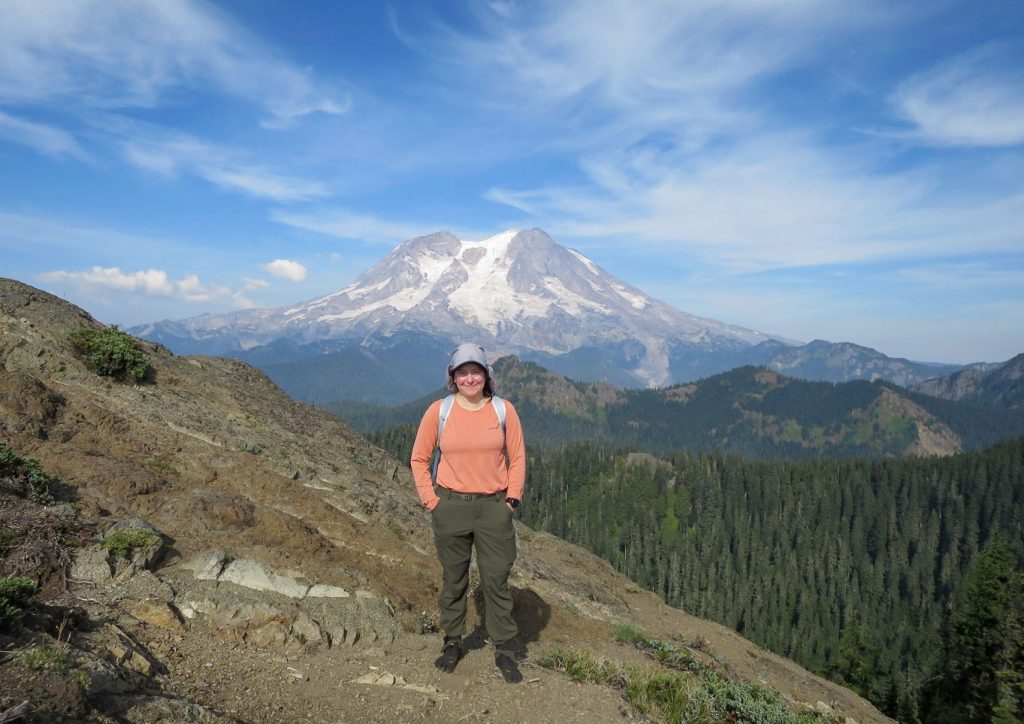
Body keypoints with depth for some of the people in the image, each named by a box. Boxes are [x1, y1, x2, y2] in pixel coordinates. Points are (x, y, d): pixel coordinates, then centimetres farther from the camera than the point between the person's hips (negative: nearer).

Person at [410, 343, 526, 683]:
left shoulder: (503, 410, -2)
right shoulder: (439, 411, -4)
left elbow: (517, 458, 5)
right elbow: (419, 458, 4)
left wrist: (512, 498, -2)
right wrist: (430, 499, -1)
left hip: (494, 506, 0)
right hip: (451, 506, 0)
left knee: (497, 579, 4)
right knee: (453, 579, 13)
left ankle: (505, 651, 18)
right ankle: (452, 642, 30)